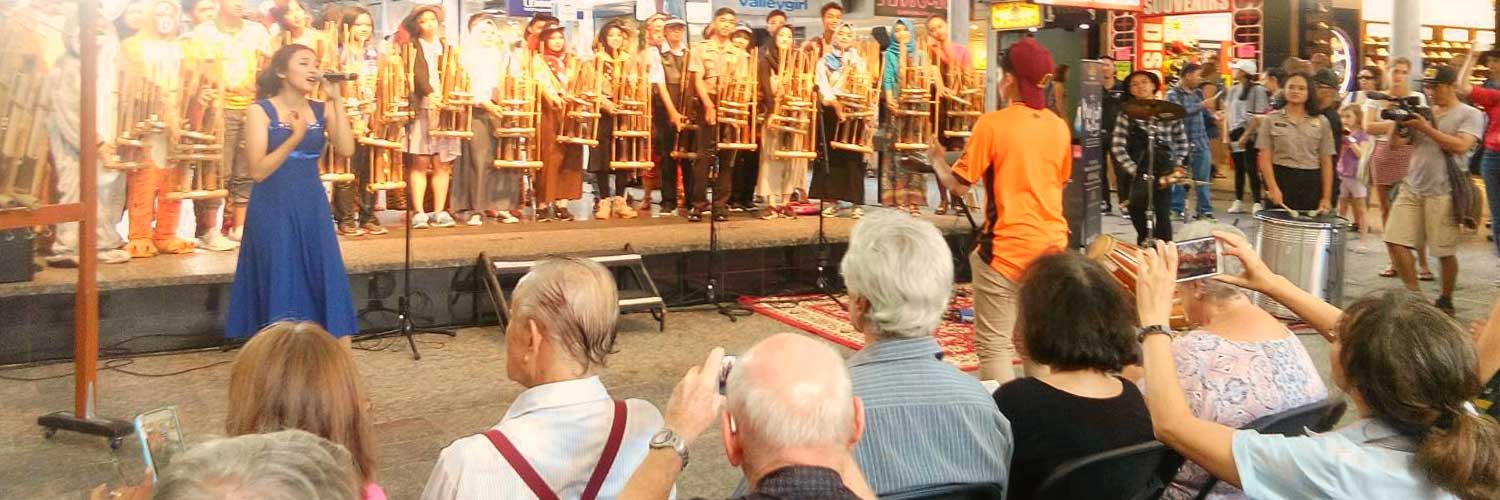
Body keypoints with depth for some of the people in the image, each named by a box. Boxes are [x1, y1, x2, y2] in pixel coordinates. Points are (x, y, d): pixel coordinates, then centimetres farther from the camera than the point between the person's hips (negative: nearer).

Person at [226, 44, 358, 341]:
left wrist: (337, 100, -10)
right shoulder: (261, 111, -5)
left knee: (328, 284, 1)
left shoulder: (321, 111, 7)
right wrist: (294, 139, -22)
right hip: (274, 211, -4)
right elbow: (257, 171, -12)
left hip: (312, 209, 4)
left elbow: (346, 150, -9)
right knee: (280, 288, 1)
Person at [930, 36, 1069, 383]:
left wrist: (936, 159, 9)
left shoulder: (992, 124, -11)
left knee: (994, 346, 0)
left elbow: (959, 185, -9)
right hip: (1053, 244, 6)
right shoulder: (1059, 126, 5)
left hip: (1007, 247, -6)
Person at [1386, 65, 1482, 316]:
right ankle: (1414, 294, 8)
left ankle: (1446, 300, 19)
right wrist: (1398, 123, -5)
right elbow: (1397, 144, 13)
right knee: (1395, 241, -4)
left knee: (1445, 251, 0)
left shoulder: (1470, 115, 0)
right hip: (1411, 187, 5)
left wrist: (1426, 128, -15)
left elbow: (1460, 146, -16)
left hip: (1443, 192, -5)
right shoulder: (1422, 112, 15)